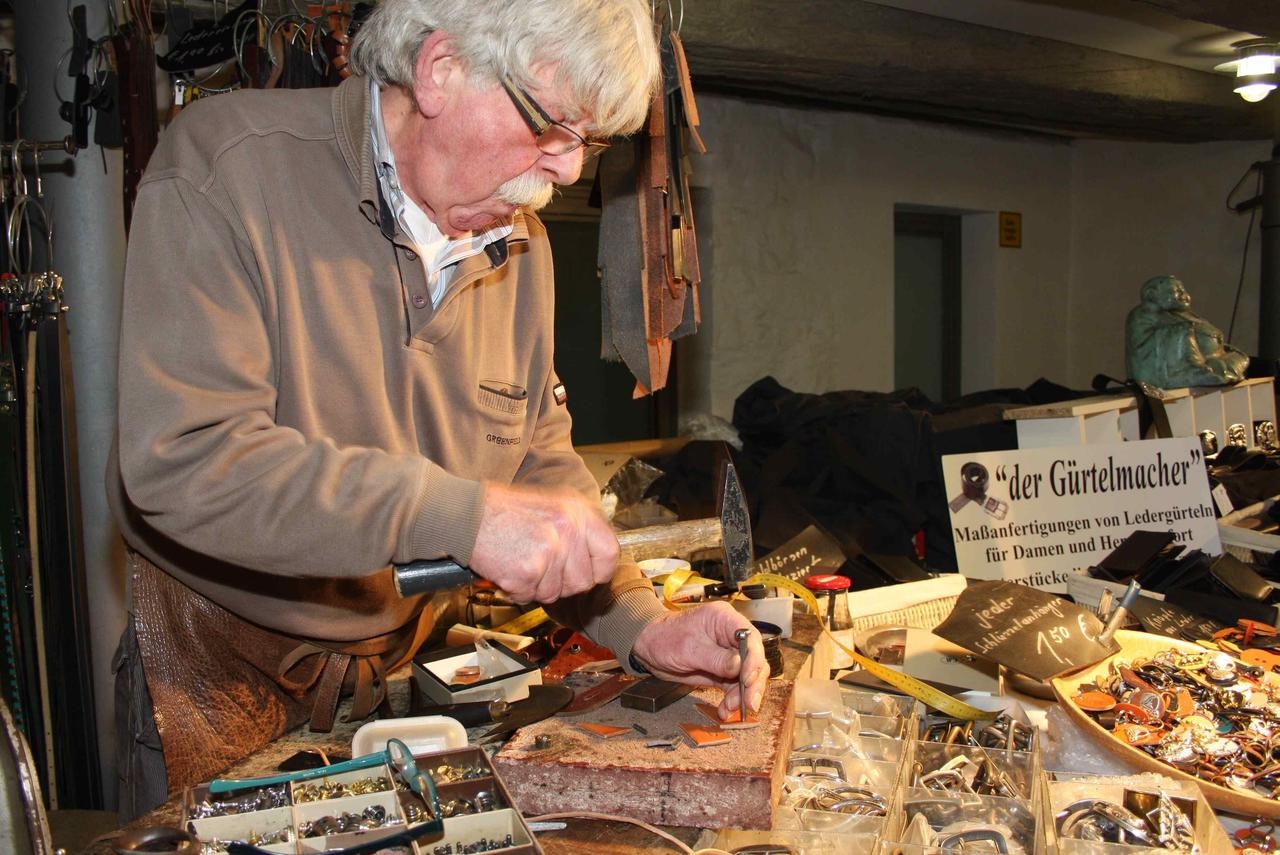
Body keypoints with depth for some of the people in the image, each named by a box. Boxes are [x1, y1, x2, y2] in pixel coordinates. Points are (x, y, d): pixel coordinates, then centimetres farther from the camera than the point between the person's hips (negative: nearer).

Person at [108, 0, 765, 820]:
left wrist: (640, 625, -12)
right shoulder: (228, 167, -21)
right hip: (222, 668, -4)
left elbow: (541, 463, 1)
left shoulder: (522, 243, -2)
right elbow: (182, 458, -31)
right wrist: (461, 513, -36)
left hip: (410, 659, 5)